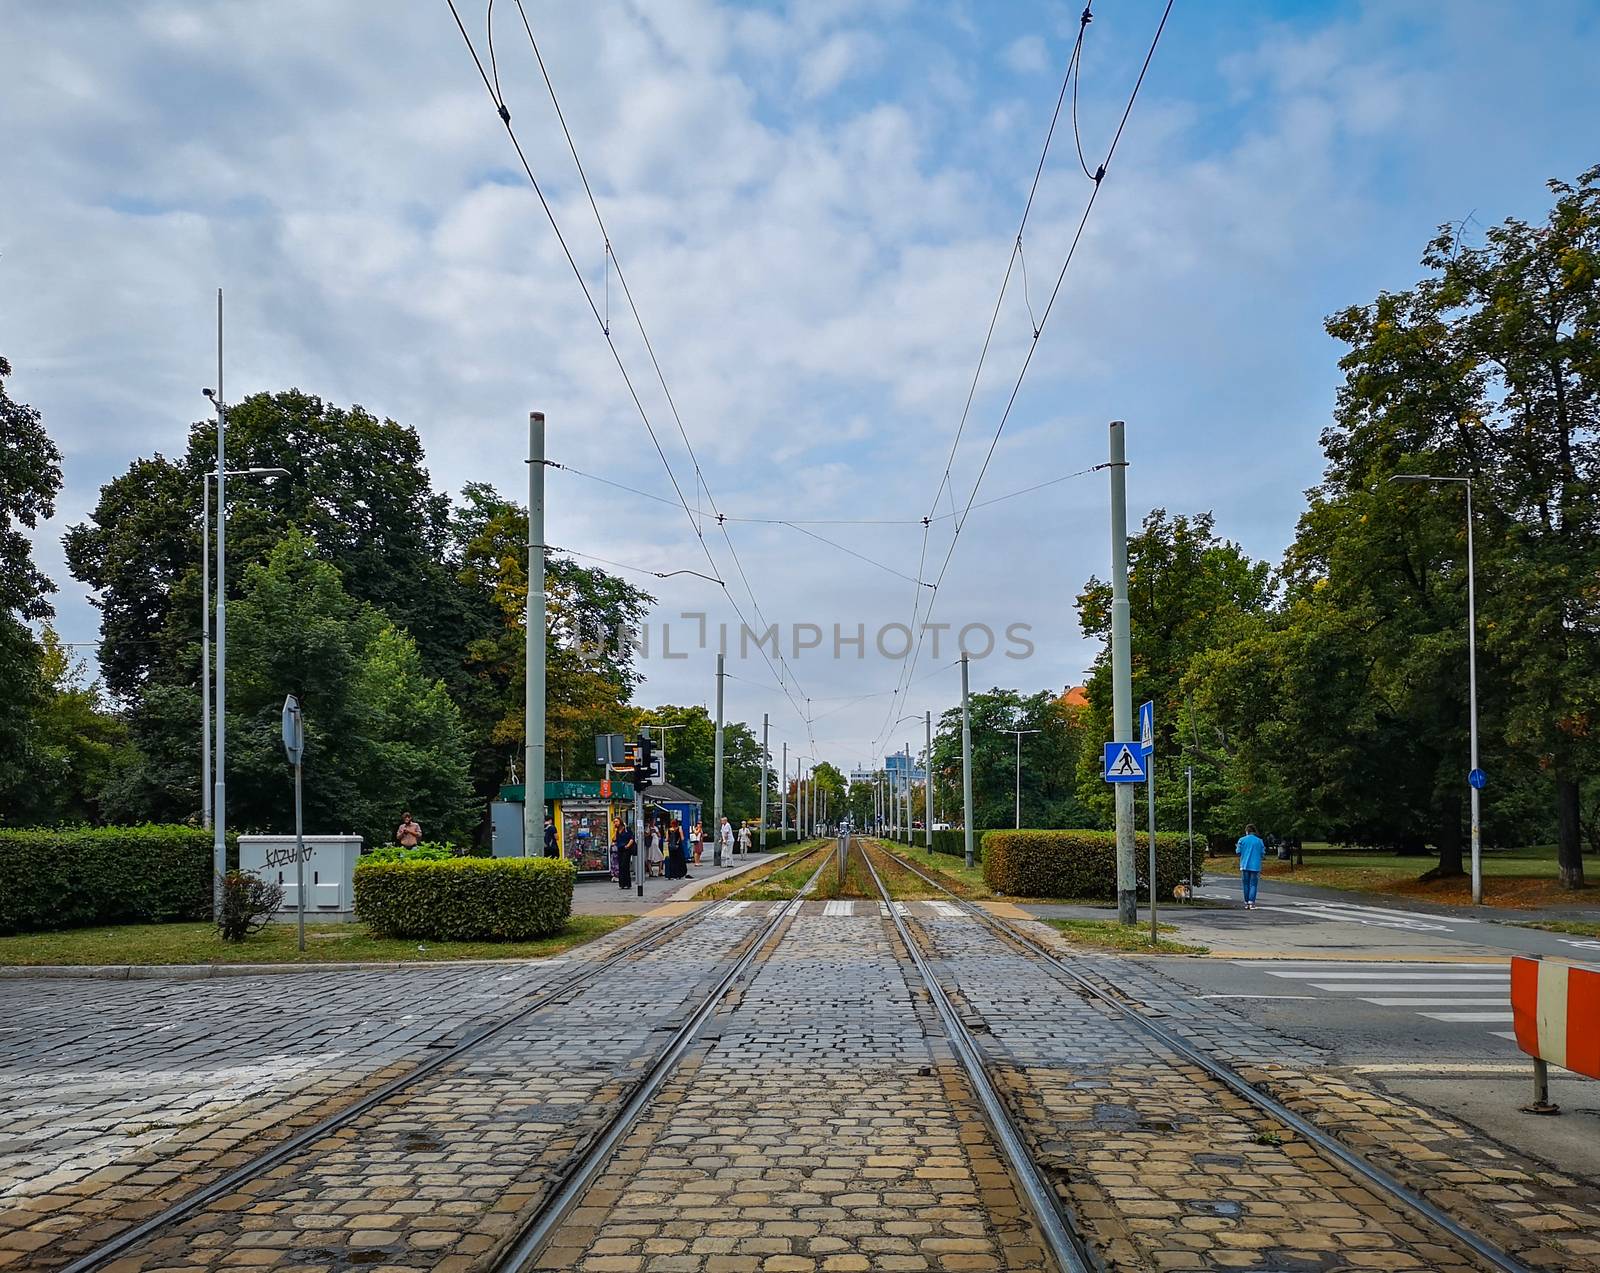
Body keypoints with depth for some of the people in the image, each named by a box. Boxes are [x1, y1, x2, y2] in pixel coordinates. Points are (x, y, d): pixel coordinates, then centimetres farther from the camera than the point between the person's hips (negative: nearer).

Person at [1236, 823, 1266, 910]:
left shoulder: (1242, 840, -1)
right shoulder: (1259, 841, 1)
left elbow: (1238, 852, -2)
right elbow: (1262, 854, 2)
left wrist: (1236, 847, 19)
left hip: (1245, 866, 0)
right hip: (1255, 866, 0)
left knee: (1246, 884, 8)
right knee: (1253, 884, 0)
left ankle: (1246, 903, 9)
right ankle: (1251, 902, -11)